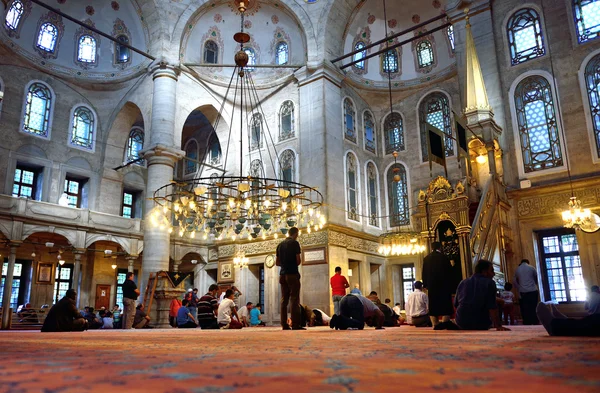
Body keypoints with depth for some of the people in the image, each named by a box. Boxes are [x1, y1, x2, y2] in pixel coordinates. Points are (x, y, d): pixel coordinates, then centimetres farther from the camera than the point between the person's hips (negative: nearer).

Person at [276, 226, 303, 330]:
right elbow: (298, 260, -9)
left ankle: (284, 325, 5)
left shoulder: (280, 245, 15)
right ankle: (295, 325, -10)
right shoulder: (295, 243, -4)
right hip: (293, 274, -6)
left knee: (284, 300, 6)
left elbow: (277, 262, 17)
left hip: (283, 275, 6)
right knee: (294, 300, -7)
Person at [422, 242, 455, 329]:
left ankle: (435, 324, 4)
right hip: (444, 284, -3)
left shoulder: (426, 259, 3)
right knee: (445, 303, 3)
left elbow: (424, 273, 5)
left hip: (431, 285, 3)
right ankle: (445, 322, -7)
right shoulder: (444, 257, -7)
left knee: (433, 304, 6)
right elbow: (450, 271, -4)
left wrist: (425, 284, 12)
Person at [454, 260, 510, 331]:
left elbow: (456, 304, 14)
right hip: (480, 325, -6)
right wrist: (498, 326, -15)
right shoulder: (490, 283, -8)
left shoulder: (462, 283, 7)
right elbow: (492, 307, -16)